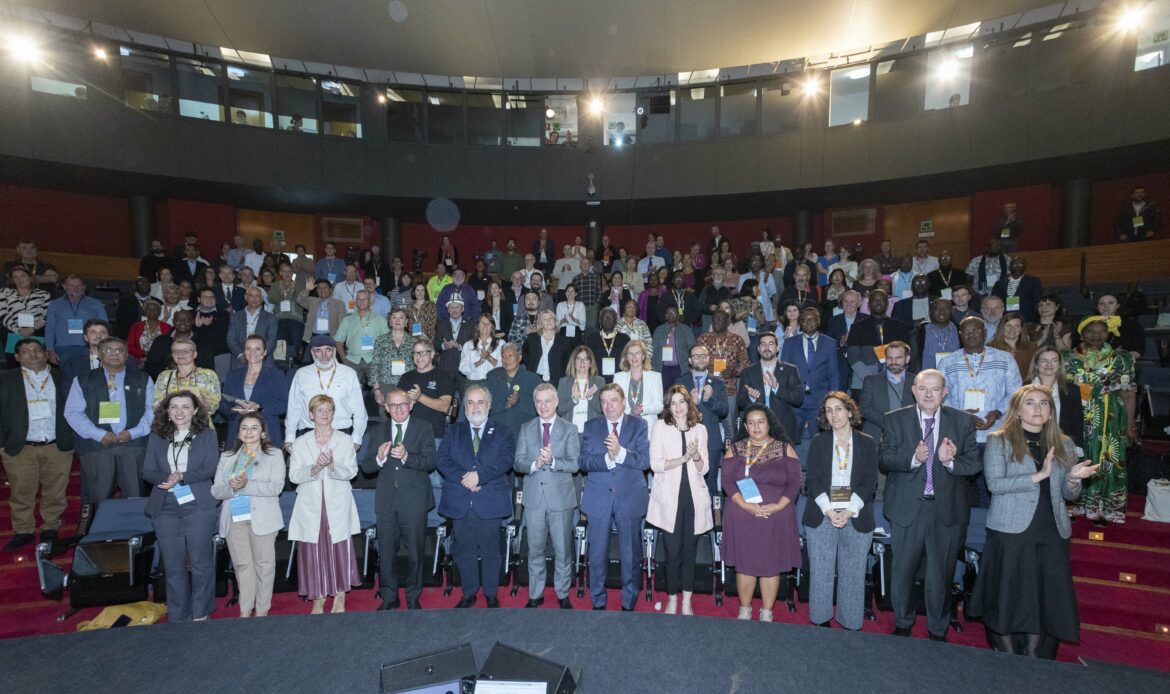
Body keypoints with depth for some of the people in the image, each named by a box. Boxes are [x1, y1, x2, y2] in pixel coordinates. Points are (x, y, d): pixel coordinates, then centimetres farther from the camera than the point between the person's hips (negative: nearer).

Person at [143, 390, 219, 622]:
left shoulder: (207, 435, 4)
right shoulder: (157, 437, 11)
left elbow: (211, 468, -5)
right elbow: (147, 471, 5)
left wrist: (182, 477, -17)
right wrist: (167, 478, -15)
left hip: (198, 506, -2)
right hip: (165, 508, 2)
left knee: (200, 562, 2)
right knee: (173, 566, 7)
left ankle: (201, 614, 17)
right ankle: (177, 617, 19)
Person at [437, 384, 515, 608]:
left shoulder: (502, 433, 6)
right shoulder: (453, 432, 12)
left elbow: (506, 460, -8)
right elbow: (442, 459, -1)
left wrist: (479, 475, -19)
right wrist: (463, 477, -16)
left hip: (489, 504, -2)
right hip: (460, 503, 2)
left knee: (490, 550, 6)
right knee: (464, 550, 11)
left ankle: (491, 595, 22)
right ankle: (469, 594, 27)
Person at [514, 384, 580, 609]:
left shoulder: (569, 429, 0)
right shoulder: (526, 429, 6)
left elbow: (575, 464, -8)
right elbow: (518, 463, 1)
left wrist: (552, 461, -24)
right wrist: (534, 464, -19)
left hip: (561, 498, -2)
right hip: (534, 498, 2)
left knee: (563, 550, 8)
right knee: (535, 550, 12)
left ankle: (563, 595, 25)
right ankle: (535, 595, 27)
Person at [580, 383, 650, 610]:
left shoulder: (638, 425, 0)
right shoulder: (591, 426, 4)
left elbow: (645, 460, -9)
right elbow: (583, 461, -4)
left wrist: (620, 452, -22)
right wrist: (607, 458, -20)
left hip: (630, 499, -1)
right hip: (598, 499, 1)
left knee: (630, 556, 11)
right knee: (597, 555, 11)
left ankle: (628, 604, 28)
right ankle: (598, 603, 28)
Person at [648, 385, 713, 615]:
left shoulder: (700, 429, 8)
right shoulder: (660, 427, -1)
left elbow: (704, 468, 8)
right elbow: (655, 464, -8)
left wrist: (696, 456, -13)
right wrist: (683, 458, -17)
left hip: (694, 498, 2)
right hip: (669, 499, -2)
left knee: (689, 553, 10)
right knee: (673, 553, 3)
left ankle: (687, 602, 23)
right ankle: (672, 600, 21)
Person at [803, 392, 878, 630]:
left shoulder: (867, 443, 5)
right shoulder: (818, 442, 5)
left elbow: (869, 483, 0)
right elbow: (812, 481, 0)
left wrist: (849, 511, -12)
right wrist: (829, 510, -12)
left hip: (857, 518, 0)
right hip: (822, 516, 0)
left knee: (853, 573, 6)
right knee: (820, 573, 5)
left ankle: (851, 625, 19)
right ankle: (820, 622, 18)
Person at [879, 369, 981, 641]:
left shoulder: (964, 421, 2)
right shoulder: (894, 420, -2)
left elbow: (974, 464, -3)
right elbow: (885, 460, -10)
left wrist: (950, 461, -23)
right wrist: (913, 458, -28)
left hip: (947, 509, 1)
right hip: (906, 507, 0)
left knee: (941, 573, 12)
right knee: (903, 571, 13)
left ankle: (938, 631, 33)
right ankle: (902, 625, 34)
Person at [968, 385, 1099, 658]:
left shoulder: (1063, 445, 11)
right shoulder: (999, 441, -3)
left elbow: (1070, 495, 15)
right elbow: (995, 483, -14)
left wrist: (1073, 479, -7)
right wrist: (1039, 476, -20)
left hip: (1052, 533, 4)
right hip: (1011, 531, -4)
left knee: (1046, 598, 8)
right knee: (1008, 595, 4)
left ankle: (1035, 662, 23)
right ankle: (1009, 660, 20)